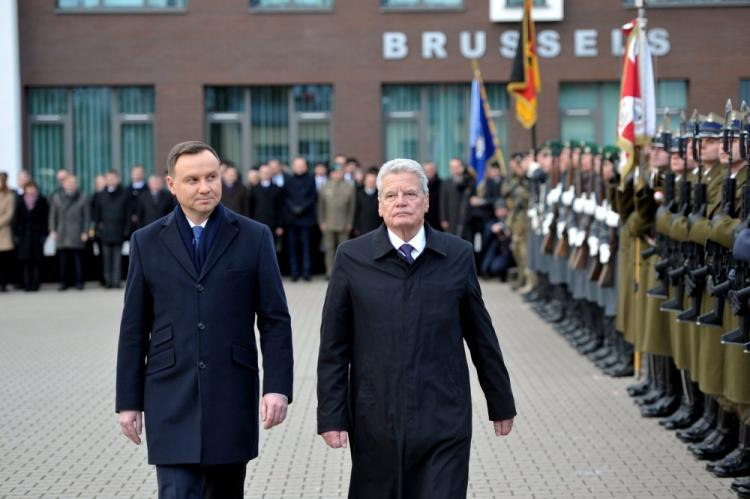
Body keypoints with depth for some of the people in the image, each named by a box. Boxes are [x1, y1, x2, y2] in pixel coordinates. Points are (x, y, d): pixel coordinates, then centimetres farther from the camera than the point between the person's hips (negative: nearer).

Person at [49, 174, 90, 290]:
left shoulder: (82, 199, 7)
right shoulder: (56, 198, 11)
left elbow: (86, 216, 6)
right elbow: (53, 215, 12)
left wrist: (85, 232, -1)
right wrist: (53, 230, 3)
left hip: (77, 235, -1)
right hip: (61, 235, 1)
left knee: (78, 258, -3)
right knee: (62, 259, 0)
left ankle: (79, 282, 2)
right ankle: (63, 282, 6)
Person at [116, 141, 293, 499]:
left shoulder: (254, 237, 2)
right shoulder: (147, 242, 5)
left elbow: (275, 320, 1)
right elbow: (134, 328, 6)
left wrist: (278, 386, -8)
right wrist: (129, 401, 4)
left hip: (233, 397, 1)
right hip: (172, 398, -1)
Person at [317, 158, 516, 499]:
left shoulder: (457, 256, 3)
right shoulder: (352, 258, 0)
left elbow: (481, 338, 10)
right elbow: (334, 347, 2)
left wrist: (501, 404, 16)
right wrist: (331, 416, -3)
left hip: (444, 422, 0)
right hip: (376, 423, 0)